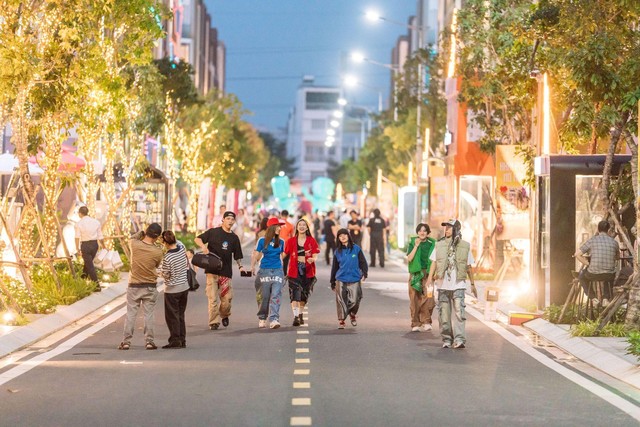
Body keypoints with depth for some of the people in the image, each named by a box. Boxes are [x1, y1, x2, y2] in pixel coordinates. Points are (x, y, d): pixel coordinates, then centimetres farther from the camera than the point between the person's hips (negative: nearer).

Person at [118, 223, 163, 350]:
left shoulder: (134, 245, -12)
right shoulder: (158, 251, -14)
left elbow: (131, 238, 12)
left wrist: (143, 233, 14)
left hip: (134, 286, 1)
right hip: (150, 287, -1)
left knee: (130, 314, 7)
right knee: (149, 315, 7)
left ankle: (126, 341, 8)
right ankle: (149, 341, 9)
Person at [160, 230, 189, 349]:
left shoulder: (167, 258, -24)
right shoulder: (181, 247, -5)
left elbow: (166, 275, -14)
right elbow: (177, 242, 20)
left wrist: (160, 267, 3)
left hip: (172, 290, -7)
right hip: (185, 287, 7)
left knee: (172, 316, 3)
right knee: (180, 315, 14)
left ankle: (175, 340, 2)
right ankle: (182, 340, 16)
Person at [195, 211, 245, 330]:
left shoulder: (234, 238, 12)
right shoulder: (213, 232, 1)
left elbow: (237, 255, 17)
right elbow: (197, 239, 2)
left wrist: (240, 266, 1)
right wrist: (203, 246, -17)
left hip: (226, 271, 3)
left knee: (227, 298, 1)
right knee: (213, 298, -6)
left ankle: (224, 315, 30)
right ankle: (214, 322, 1)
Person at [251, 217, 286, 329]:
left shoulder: (281, 242, 9)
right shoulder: (262, 241, 1)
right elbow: (255, 255, 2)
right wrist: (253, 266, -9)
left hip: (277, 271, 2)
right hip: (264, 271, -2)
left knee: (276, 296, -11)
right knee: (264, 297, 3)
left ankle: (274, 320, -18)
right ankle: (262, 318, 21)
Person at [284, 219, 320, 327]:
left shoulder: (312, 241, 4)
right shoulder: (291, 241, 5)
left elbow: (315, 256, -2)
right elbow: (285, 255, 6)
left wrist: (312, 259, -25)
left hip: (308, 270, 2)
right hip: (294, 270, -2)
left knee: (304, 294, 12)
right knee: (295, 293, -15)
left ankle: (300, 315, 31)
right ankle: (295, 316, -22)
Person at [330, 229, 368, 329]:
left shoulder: (356, 249, 3)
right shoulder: (337, 252, 8)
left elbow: (363, 262, 4)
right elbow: (334, 267, 14)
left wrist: (364, 273, -12)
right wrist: (332, 282, 16)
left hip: (355, 280, -1)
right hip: (341, 280, 1)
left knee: (354, 301, -5)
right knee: (341, 301, -4)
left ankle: (352, 315, 25)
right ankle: (341, 321, 8)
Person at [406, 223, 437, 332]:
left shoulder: (431, 244, 8)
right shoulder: (413, 243, 5)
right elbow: (409, 258, -6)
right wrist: (416, 246, -10)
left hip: (427, 274, 0)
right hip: (415, 274, 0)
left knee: (428, 298, -14)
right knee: (415, 299, -1)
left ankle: (426, 322, -7)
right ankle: (415, 324, 5)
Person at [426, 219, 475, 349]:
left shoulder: (464, 246, 5)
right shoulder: (439, 245, 8)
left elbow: (468, 267, 11)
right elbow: (434, 263, 6)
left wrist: (472, 283, 14)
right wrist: (430, 278, -7)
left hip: (458, 285, -2)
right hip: (443, 285, 2)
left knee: (458, 312, -11)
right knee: (444, 314, 4)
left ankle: (459, 339, -16)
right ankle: (446, 339, 11)